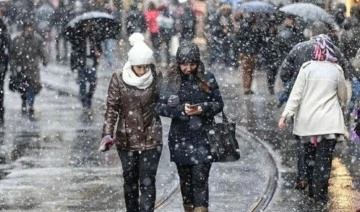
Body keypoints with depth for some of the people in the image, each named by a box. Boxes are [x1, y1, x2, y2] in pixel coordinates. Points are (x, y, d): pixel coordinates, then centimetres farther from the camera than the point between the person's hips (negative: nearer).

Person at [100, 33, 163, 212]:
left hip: (151, 138, -1)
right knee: (130, 180, 15)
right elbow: (112, 108, -7)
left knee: (147, 182, -5)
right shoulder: (119, 79, -10)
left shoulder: (156, 77, -7)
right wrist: (107, 133, -15)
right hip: (127, 138, 1)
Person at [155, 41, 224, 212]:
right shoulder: (171, 80, -1)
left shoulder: (207, 79, -2)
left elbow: (219, 103, 4)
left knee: (200, 178, -8)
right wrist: (181, 109, -19)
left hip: (202, 137, -2)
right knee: (185, 178, 12)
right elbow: (160, 107, -4)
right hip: (180, 138, 2)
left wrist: (203, 108, -16)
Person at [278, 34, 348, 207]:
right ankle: (319, 194, 5)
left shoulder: (307, 68, -6)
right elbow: (342, 97, 11)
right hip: (328, 121, 0)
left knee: (306, 151, 22)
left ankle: (303, 180, 30)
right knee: (324, 157, 3)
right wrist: (342, 110, 31)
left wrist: (286, 115, -8)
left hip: (307, 120, 0)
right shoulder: (337, 70, -1)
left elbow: (296, 94, -10)